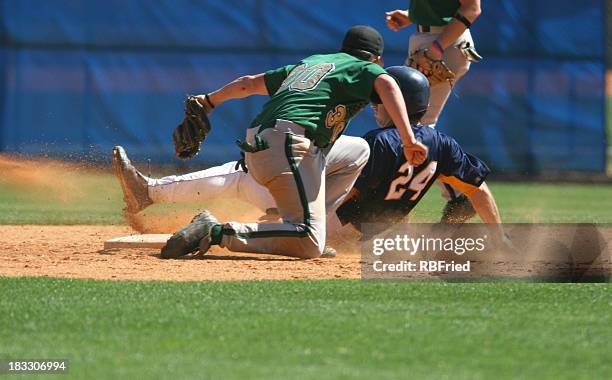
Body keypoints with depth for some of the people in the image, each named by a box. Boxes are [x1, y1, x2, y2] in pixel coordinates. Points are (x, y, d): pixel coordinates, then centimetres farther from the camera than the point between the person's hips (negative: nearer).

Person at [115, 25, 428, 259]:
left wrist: (210, 101, 56)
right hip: (291, 142, -8)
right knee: (309, 244, -19)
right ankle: (218, 233, -26)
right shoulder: (365, 69, 12)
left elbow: (251, 83, 40)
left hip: (255, 148, 8)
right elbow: (386, 85, -11)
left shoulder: (309, 62, 32)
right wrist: (408, 141, -21)